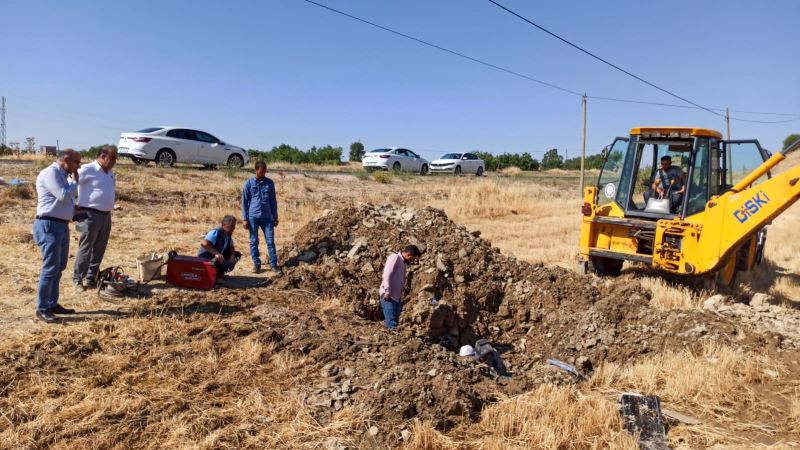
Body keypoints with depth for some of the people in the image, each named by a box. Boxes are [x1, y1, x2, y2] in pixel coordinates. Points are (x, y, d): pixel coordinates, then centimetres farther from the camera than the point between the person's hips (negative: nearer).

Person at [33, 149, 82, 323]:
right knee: (50, 268, -9)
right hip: (49, 225, -10)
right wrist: (75, 181, -6)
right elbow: (63, 196, -21)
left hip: (62, 225, 10)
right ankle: (42, 309, -1)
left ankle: (52, 304, 24)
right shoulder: (50, 173, -12)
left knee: (59, 267, 14)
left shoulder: (62, 175, 17)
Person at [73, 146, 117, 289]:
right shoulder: (88, 170, -10)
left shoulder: (110, 173, 14)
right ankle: (78, 279, 9)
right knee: (86, 249, -2)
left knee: (99, 249, 12)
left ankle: (91, 278, 21)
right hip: (91, 215, -8)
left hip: (106, 216, 8)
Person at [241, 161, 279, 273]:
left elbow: (273, 201, 10)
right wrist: (245, 219, -4)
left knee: (270, 241, 0)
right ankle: (256, 264, 14)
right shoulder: (249, 183, 0)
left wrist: (275, 217, 8)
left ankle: (273, 264, 4)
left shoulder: (270, 183, 6)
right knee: (254, 242, 5)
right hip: (253, 217, -1)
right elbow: (244, 202, 1)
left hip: (267, 217, 1)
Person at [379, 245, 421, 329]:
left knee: (395, 322, 7)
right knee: (391, 323, -14)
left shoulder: (403, 263, 21)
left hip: (397, 297, 9)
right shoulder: (395, 257, -4)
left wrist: (400, 298, 14)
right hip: (388, 296, -9)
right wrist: (387, 292, -22)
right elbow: (386, 275, -15)